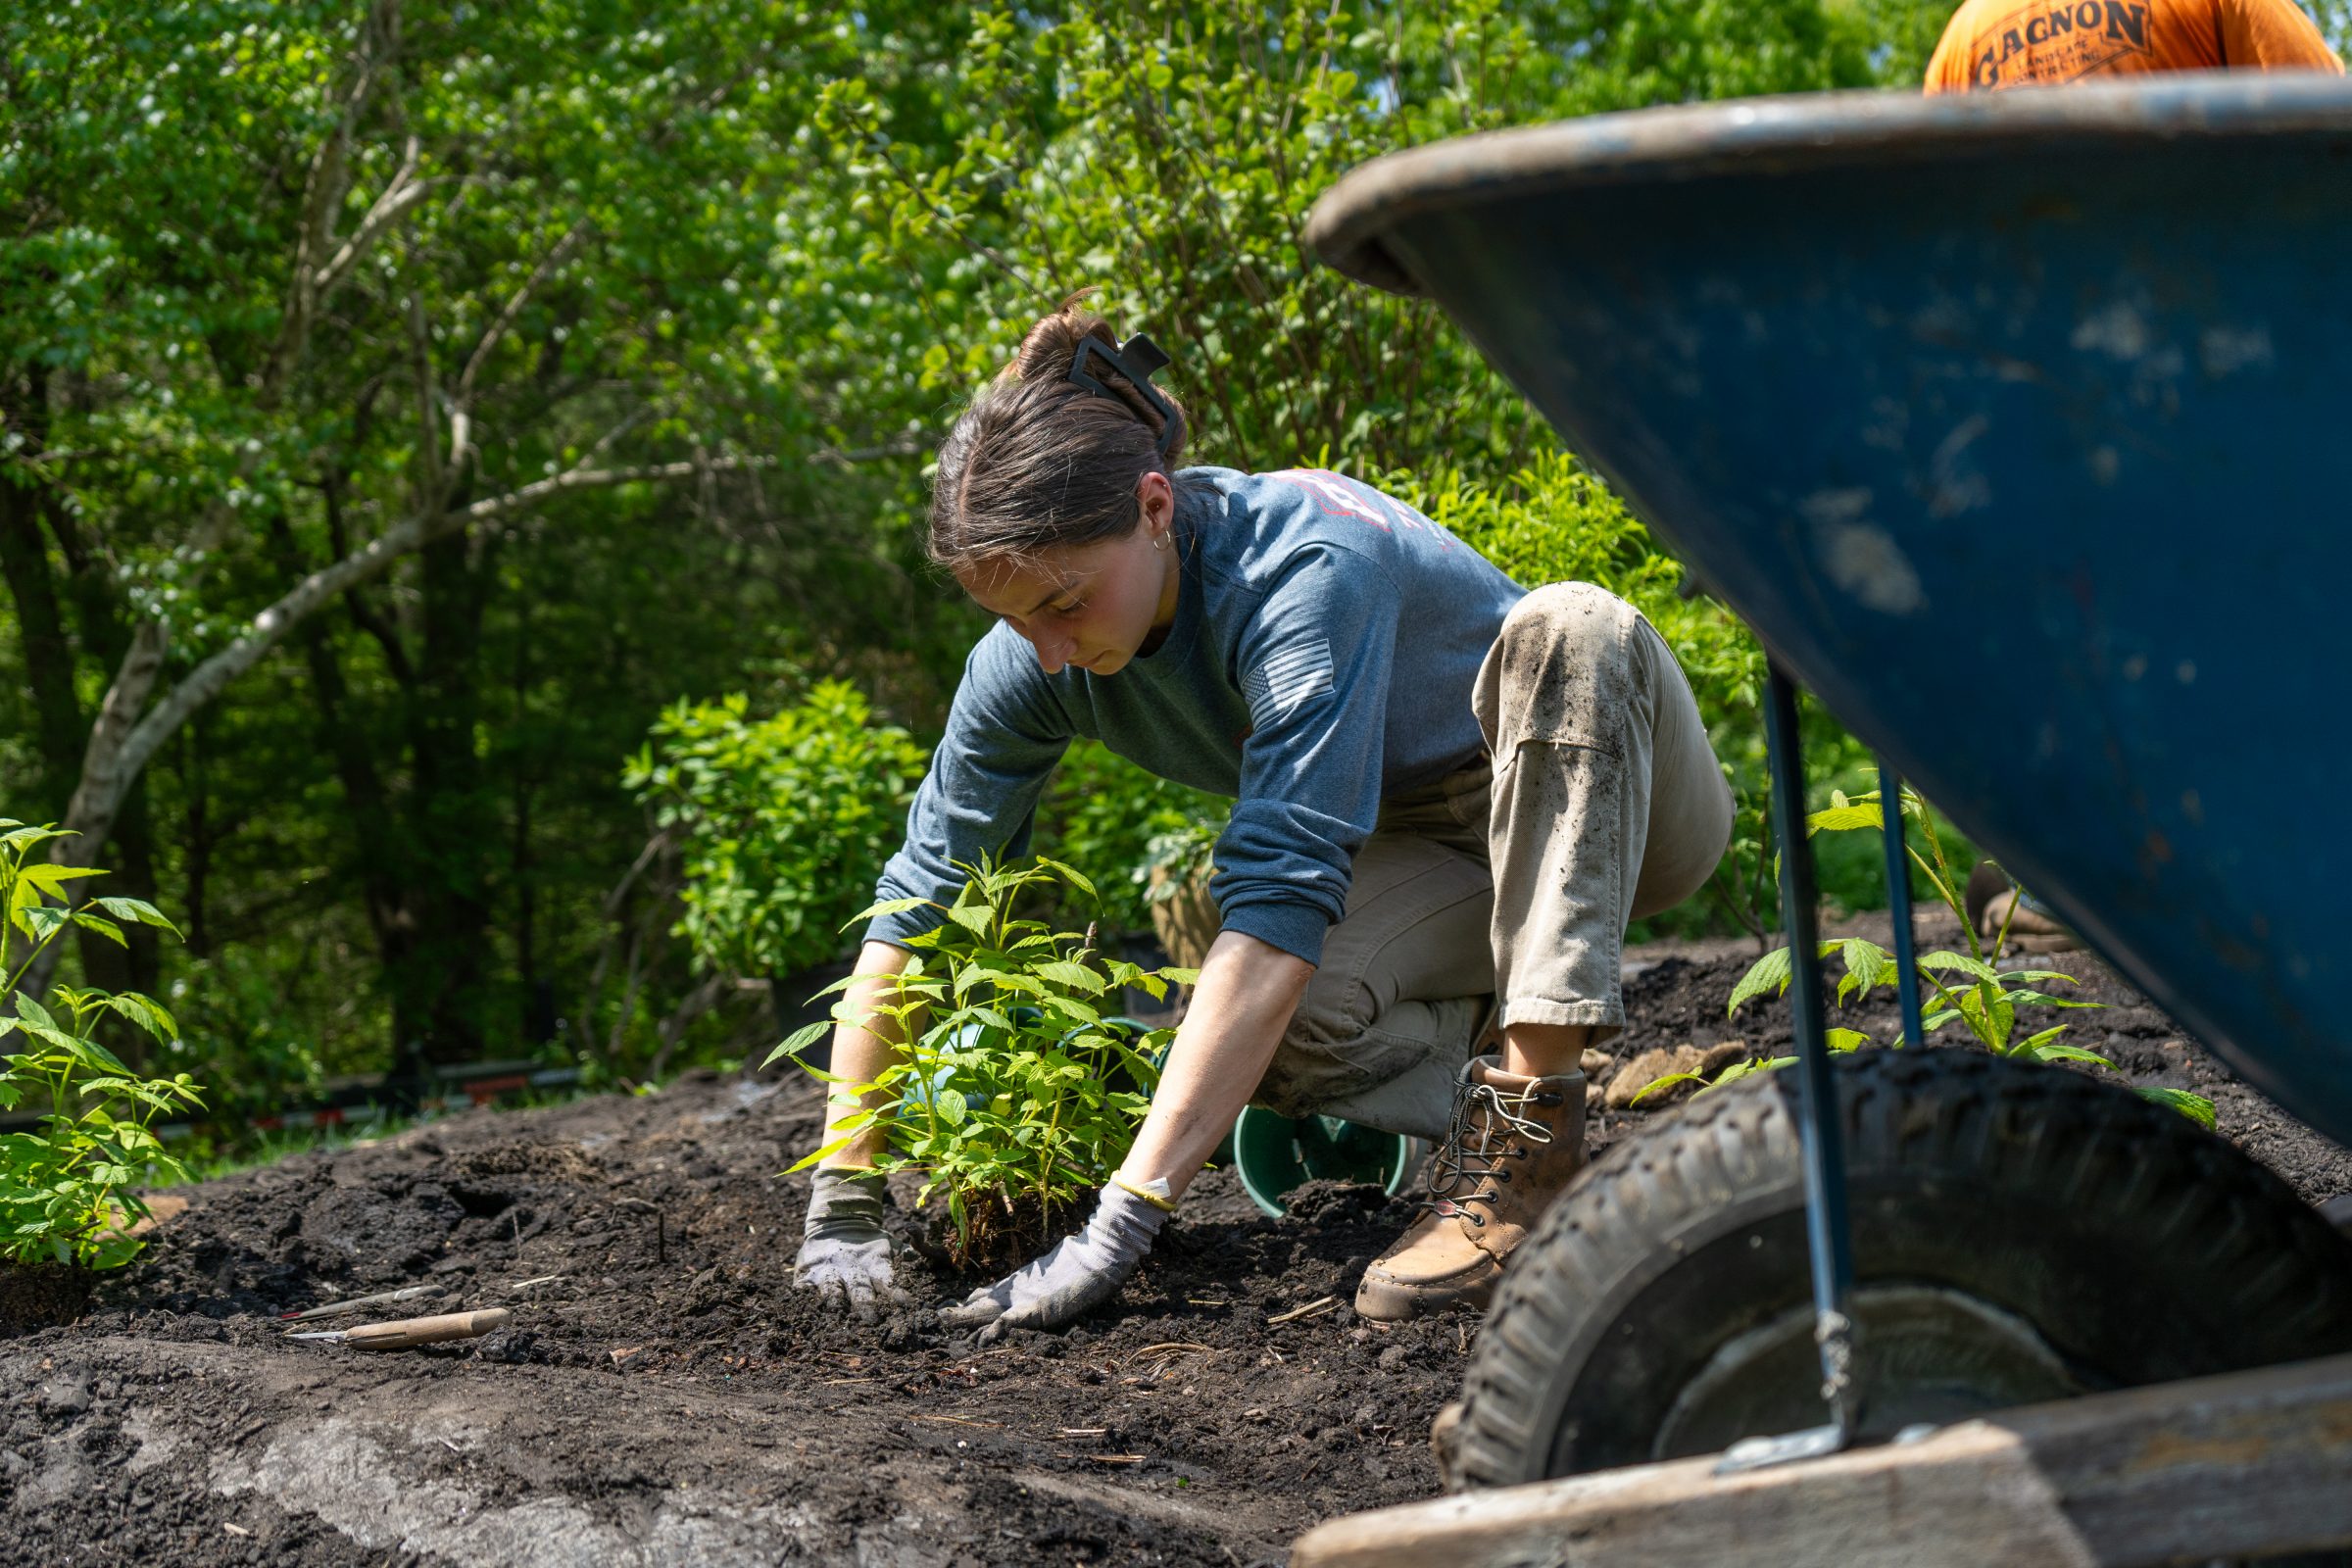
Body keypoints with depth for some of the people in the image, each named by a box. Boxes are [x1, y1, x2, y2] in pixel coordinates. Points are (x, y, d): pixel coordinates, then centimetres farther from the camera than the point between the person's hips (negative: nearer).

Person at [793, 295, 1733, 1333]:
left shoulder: (1305, 568, -36)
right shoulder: (1032, 660, -17)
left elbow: (1280, 905, -43)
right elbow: (915, 904, -10)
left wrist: (1120, 1226, -46)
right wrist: (840, 1208, -17)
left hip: (1604, 791, -4)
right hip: (1426, 852, 4)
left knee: (1567, 627, -38)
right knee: (1267, 1032, -30)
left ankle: (1525, 1120, -35)